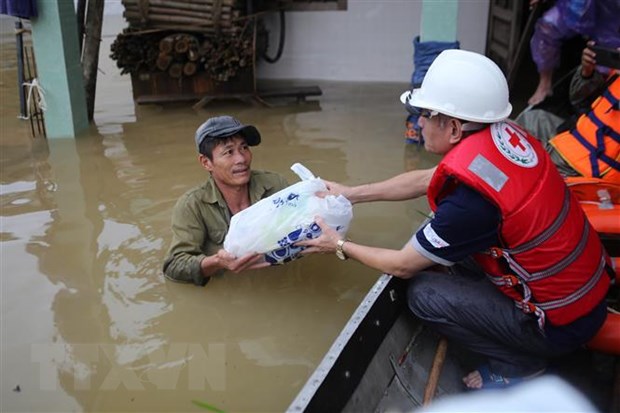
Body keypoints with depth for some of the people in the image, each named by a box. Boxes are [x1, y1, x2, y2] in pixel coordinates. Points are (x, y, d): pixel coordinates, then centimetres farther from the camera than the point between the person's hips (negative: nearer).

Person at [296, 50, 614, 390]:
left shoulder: (471, 199, -32)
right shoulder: (505, 134, -10)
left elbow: (402, 266, -15)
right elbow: (424, 180, 6)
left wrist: (339, 246, 1)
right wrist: (349, 193, 11)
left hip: (563, 322, -8)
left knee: (423, 294, -8)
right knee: (441, 247, 11)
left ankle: (517, 363, 9)